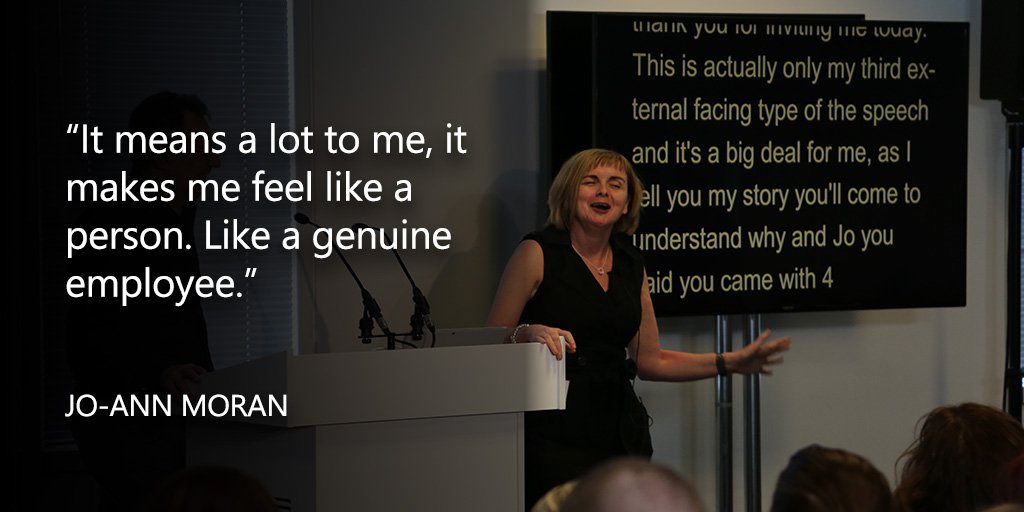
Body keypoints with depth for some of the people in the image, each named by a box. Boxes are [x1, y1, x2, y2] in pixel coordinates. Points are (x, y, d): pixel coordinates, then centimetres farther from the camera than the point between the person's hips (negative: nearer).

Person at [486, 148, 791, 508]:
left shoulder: (631, 263, 14)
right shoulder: (537, 253, -3)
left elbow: (648, 361, 18)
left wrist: (730, 363, 14)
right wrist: (528, 333, -24)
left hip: (619, 429, 5)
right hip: (554, 432, -5)